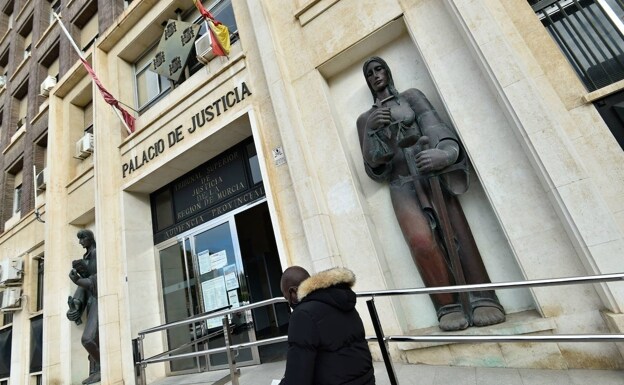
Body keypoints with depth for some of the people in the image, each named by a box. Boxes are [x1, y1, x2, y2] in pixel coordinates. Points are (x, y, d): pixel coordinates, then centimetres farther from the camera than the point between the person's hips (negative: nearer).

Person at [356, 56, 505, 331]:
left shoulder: (411, 96, 18)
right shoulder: (364, 119, 20)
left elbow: (434, 125, -2)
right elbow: (371, 164, 9)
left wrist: (446, 152, -24)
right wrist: (371, 130, -10)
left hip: (432, 171, 0)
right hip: (401, 184, 0)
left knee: (455, 229, -20)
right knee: (421, 240, -23)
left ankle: (483, 298, -16)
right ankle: (448, 304, -14)